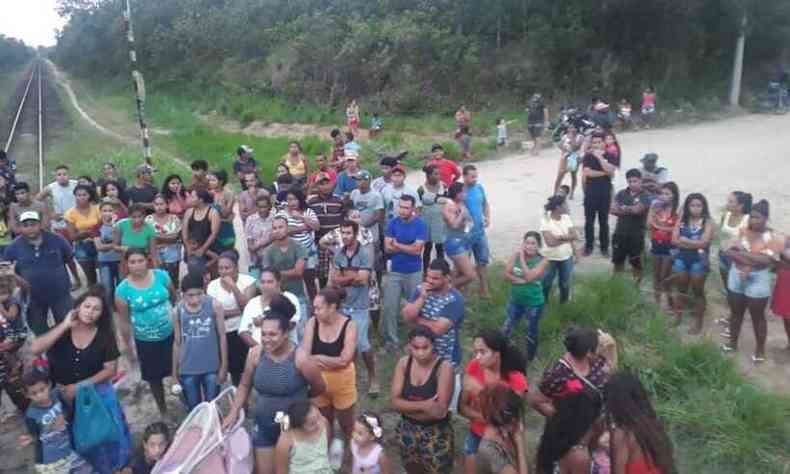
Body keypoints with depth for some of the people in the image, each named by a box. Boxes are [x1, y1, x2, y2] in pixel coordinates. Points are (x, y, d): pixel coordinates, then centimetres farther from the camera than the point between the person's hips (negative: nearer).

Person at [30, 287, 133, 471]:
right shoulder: (62, 329, -12)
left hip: (97, 391, -1)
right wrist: (65, 326, -29)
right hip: (64, 394, 1)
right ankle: (88, 467, 47)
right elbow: (35, 349, -27)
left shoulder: (105, 335, -15)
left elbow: (110, 369, -12)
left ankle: (116, 465, 41)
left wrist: (80, 386, -19)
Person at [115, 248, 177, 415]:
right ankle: (163, 410, 37)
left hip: (172, 334, 1)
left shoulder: (161, 276, -11)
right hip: (146, 341, -1)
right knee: (154, 377, 15)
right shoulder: (123, 290, -14)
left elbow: (174, 299, 3)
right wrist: (129, 349, -2)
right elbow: (124, 321, -7)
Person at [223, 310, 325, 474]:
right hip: (264, 427, 3)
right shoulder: (255, 354, -10)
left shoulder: (300, 358, -22)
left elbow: (320, 388, -6)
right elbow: (244, 385, 7)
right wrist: (234, 412, -2)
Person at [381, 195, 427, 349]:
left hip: (414, 273, -2)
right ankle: (391, 340, 16)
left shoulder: (420, 225, -9)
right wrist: (408, 247, -14)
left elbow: (417, 250, -16)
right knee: (389, 307, 2)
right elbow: (387, 248, -8)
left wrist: (397, 245, -10)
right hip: (394, 272, 2)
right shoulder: (392, 223, -2)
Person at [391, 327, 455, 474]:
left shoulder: (444, 367, -21)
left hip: (436, 432, -4)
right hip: (408, 430, 4)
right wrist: (423, 405, -26)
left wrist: (408, 407, -20)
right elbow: (395, 401, -12)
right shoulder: (404, 363, -8)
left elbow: (440, 411, -26)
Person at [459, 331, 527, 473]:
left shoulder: (516, 380, -25)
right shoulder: (474, 368, -13)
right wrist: (485, 417, -27)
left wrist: (480, 391, -32)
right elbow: (462, 407, -7)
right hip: (476, 436, 3)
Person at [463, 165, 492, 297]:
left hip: (480, 231, 5)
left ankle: (484, 290, 28)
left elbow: (485, 204, 14)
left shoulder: (480, 187, 1)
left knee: (483, 261, 14)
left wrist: (488, 217, -1)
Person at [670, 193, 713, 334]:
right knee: (680, 290, 15)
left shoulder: (707, 222, -7)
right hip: (680, 259, 4)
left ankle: (698, 322, 18)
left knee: (698, 292, 8)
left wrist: (684, 240, -10)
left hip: (698, 261, -3)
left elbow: (703, 243, -17)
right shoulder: (682, 220, 3)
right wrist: (694, 244, -13)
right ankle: (677, 317, 28)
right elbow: (674, 240, -4)